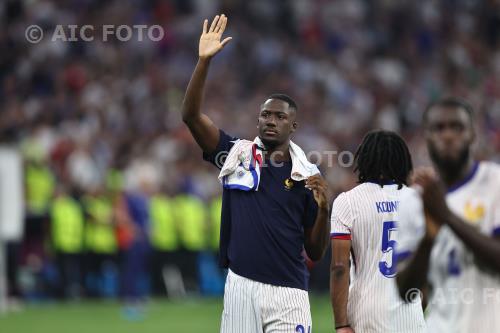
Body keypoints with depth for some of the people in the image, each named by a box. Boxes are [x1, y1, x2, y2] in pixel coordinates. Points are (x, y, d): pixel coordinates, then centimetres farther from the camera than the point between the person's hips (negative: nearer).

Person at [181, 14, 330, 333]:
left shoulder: (307, 176, 7)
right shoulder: (237, 154, 8)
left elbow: (316, 252, 9)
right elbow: (191, 115, -4)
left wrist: (323, 208, -9)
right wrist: (204, 61, -13)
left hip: (288, 292, -1)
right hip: (241, 286, 1)